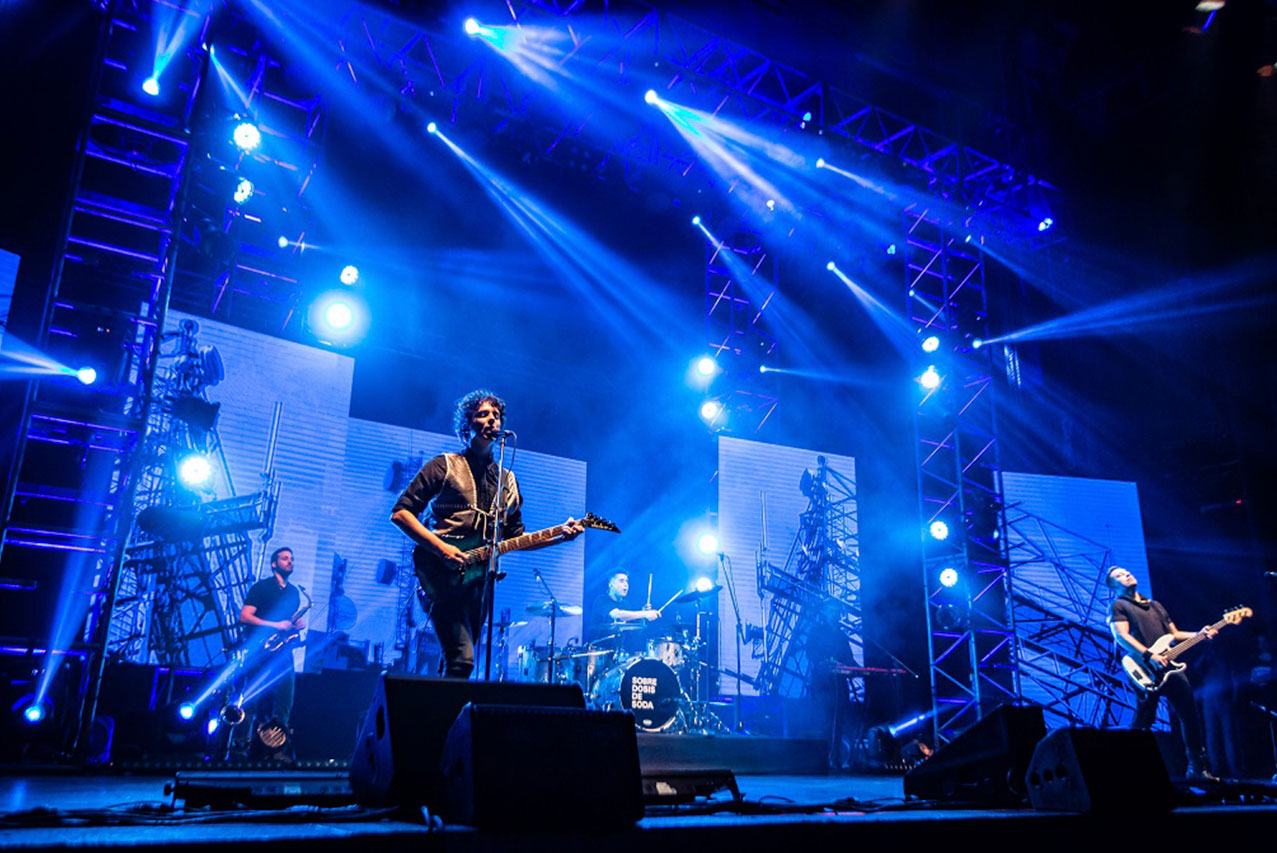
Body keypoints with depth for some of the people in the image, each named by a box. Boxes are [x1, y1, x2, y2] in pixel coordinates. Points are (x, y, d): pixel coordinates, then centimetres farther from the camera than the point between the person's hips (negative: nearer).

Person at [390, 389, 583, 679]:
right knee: (462, 660, -19)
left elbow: (514, 537, 17)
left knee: (459, 660, 8)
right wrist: (441, 547, -16)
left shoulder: (507, 481, 18)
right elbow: (400, 513, -3)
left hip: (479, 578, 6)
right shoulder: (445, 466, 2)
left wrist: (560, 536, 2)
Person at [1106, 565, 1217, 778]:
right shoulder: (1118, 606, 3)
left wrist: (1199, 635, 8)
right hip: (1148, 672, -7)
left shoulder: (1155, 605, 26)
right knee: (1143, 721, -10)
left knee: (1190, 716, 7)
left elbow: (1174, 634, 26)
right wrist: (1149, 655, -22)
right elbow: (1122, 636, -11)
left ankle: (1198, 767, 19)